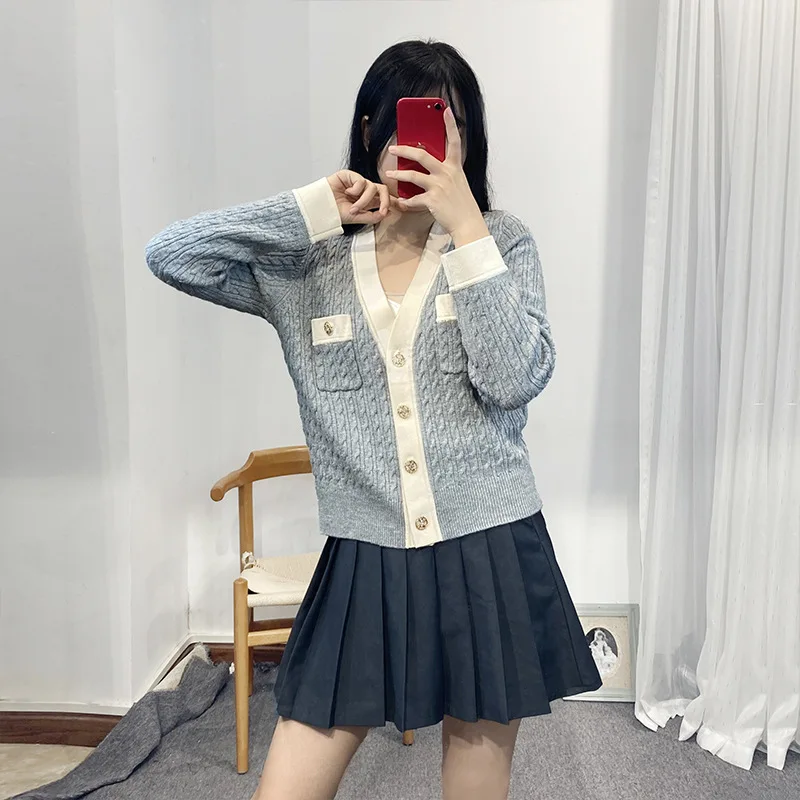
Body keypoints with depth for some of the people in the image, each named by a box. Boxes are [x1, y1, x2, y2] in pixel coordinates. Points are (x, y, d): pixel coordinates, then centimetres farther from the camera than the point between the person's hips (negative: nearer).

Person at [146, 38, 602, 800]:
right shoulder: (306, 265, 2)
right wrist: (316, 209, -11)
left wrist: (465, 225, -14)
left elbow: (516, 379, -11)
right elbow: (169, 255, -7)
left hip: (491, 558, 0)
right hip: (364, 567, 1)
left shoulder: (503, 241, 2)